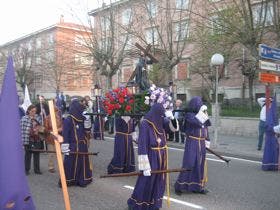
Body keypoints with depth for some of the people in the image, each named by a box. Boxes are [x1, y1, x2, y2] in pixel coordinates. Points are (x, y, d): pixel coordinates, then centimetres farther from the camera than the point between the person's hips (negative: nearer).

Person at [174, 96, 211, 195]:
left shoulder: (202, 114, 10)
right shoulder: (189, 115, -8)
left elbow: (205, 128, 15)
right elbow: (197, 122, -27)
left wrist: (207, 141, 12)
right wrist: (201, 112, -17)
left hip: (202, 143, 7)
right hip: (192, 143, -7)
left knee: (200, 164, 10)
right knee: (189, 163, -7)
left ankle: (198, 186, 20)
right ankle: (180, 186, 2)